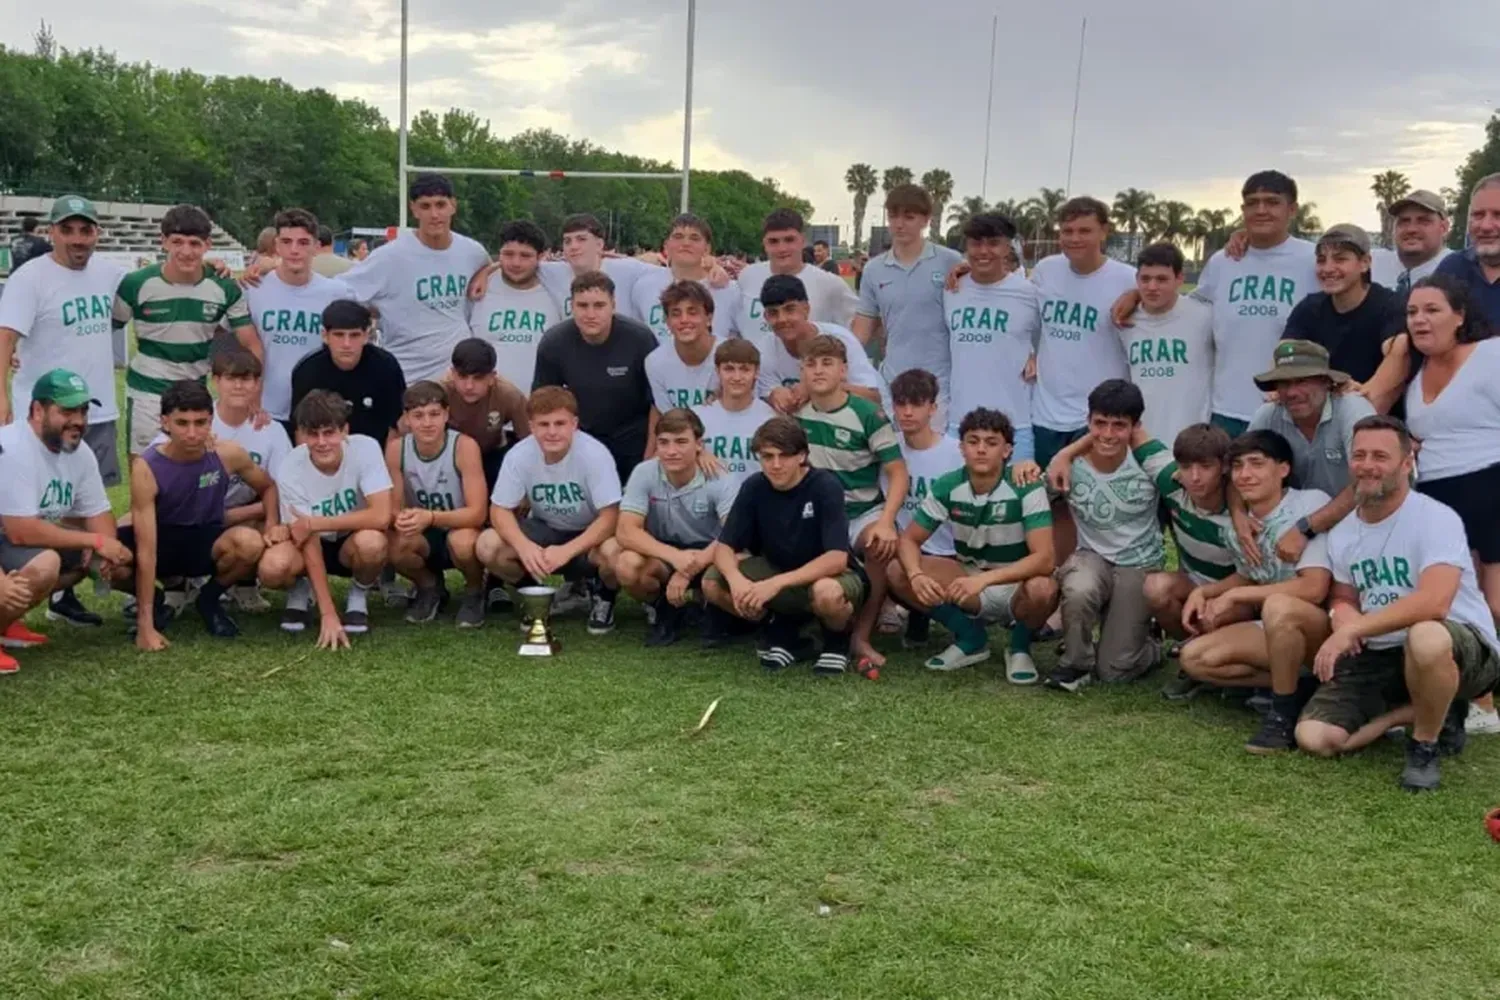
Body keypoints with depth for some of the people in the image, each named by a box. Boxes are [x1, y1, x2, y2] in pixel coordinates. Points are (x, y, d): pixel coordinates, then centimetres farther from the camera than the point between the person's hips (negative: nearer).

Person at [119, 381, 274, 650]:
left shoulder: (228, 454, -19)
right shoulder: (147, 468, -25)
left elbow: (268, 487, 6)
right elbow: (146, 550, -28)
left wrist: (271, 527, -14)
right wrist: (145, 625, -30)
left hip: (206, 539, 1)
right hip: (162, 539, -1)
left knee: (250, 543, -34)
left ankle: (209, 599, 0)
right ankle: (152, 599, 4)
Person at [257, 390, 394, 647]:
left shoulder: (365, 448, -24)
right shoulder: (290, 471, -22)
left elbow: (381, 517, -31)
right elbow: (310, 544, -22)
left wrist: (314, 523, -27)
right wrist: (328, 614, -29)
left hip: (353, 542, 0)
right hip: (314, 545, 0)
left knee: (371, 542, -36)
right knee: (273, 568, -32)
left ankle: (358, 597, -2)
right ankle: (299, 591, 7)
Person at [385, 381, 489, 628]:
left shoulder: (464, 446, -23)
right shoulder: (396, 449, -13)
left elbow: (477, 513, -26)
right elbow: (392, 508, -8)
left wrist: (430, 518, -43)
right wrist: (401, 519, -34)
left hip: (462, 530, -3)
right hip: (424, 538, 3)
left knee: (462, 542, -38)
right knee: (394, 547, -30)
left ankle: (475, 592, -2)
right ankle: (430, 588, 5)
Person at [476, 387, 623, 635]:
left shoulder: (595, 454, -27)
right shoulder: (519, 456, -18)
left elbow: (610, 517, -27)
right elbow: (500, 510, -13)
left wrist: (566, 551, -39)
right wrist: (524, 546, -34)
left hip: (590, 533, -3)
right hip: (545, 529, 3)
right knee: (488, 546, -22)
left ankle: (604, 596, 1)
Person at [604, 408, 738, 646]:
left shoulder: (719, 479, -18)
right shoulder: (644, 473, -14)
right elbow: (625, 531, -21)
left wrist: (690, 569, -41)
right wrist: (674, 556, -37)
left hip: (707, 555, -1)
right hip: (663, 554, 1)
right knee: (628, 565, -32)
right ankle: (666, 608, 0)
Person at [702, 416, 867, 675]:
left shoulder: (825, 486, -24)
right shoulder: (754, 487, -11)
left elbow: (837, 558, -31)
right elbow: (724, 547, -10)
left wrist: (777, 584, -39)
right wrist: (737, 579, -34)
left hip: (829, 575, -5)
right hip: (777, 570, 5)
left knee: (827, 593, -41)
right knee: (712, 583, -17)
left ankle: (837, 639, -4)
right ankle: (782, 630, 5)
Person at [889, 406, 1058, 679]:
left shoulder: (1026, 488, -21)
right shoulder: (947, 486, -10)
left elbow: (1044, 558, -29)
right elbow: (909, 539, -7)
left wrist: (984, 579, -42)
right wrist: (916, 576, -31)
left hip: (1015, 586, -4)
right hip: (968, 579, 4)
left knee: (1042, 590, -38)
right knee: (898, 572, -17)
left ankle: (1020, 648, -3)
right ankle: (971, 638, 1)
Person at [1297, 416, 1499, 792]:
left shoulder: (1436, 518, -17)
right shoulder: (1341, 533, 6)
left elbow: (1433, 603, -31)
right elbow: (1343, 597, 17)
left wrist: (1353, 628, -29)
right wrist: (1342, 616, -9)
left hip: (1462, 648, -6)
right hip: (1379, 658, 6)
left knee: (1425, 637, -43)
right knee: (1314, 737, -10)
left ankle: (1425, 745, -13)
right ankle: (1435, 714, 10)